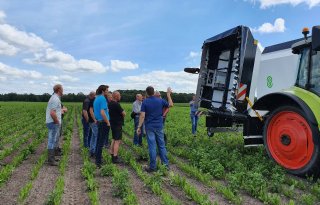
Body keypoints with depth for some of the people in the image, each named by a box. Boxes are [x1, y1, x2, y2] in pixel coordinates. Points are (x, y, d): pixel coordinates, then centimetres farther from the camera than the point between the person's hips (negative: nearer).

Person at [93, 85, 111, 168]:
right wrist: (108, 122, -16)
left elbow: (95, 111, 20)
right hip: (104, 122, -10)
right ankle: (98, 161, 3)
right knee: (101, 142, -4)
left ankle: (97, 157, 31)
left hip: (99, 121, 10)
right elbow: (102, 112, -24)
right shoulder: (102, 98, -16)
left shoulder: (96, 98, 13)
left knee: (99, 140, 19)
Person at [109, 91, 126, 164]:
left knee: (114, 140, 19)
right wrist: (122, 114, 5)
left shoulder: (110, 104, 9)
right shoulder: (116, 104, -20)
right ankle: (115, 158, -4)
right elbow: (124, 113, -16)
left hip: (113, 124, 10)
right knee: (117, 141, -5)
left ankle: (112, 154, 27)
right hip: (117, 124, -10)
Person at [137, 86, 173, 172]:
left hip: (149, 127, -2)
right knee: (162, 145, 12)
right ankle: (166, 164, 18)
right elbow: (171, 104, 13)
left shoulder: (145, 102, -8)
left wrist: (139, 127, -8)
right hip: (159, 126, 3)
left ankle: (153, 167, 7)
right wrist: (168, 94, 21)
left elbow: (142, 116, -13)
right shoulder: (160, 100, 0)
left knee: (152, 146, 1)